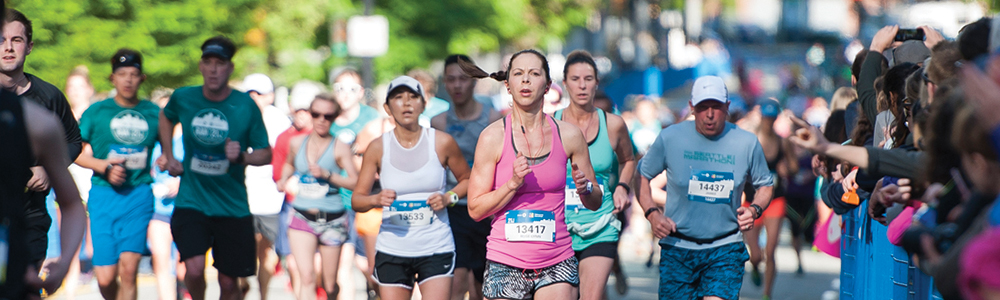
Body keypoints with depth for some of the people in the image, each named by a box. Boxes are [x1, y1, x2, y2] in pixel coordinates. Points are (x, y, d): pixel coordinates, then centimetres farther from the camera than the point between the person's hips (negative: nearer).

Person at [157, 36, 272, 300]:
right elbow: (166, 117, 24)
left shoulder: (246, 106, -6)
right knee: (194, 268, -20)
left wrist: (241, 157, -20)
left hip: (233, 206, 0)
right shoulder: (183, 98, -1)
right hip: (191, 202, 0)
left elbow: (266, 154, 0)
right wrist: (169, 157, 15)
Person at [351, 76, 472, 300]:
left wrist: (450, 198, -8)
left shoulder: (442, 143, -2)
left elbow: (467, 179, 13)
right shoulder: (378, 148, -1)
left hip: (436, 250, -1)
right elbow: (356, 200, 1)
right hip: (392, 251, 1)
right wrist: (376, 200, -21)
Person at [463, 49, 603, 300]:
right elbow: (475, 209, -2)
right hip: (506, 263, -1)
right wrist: (513, 184, -16)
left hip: (557, 263, 1)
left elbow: (595, 203, 12)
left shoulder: (569, 135, 4)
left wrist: (585, 188, -10)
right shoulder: (493, 136, -1)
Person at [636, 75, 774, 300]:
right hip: (677, 247, 1)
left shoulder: (747, 143, -1)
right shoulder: (670, 138, -3)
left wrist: (754, 210, -7)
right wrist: (652, 213, -8)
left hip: (725, 248, -1)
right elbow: (642, 175, 8)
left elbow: (765, 185, 14)